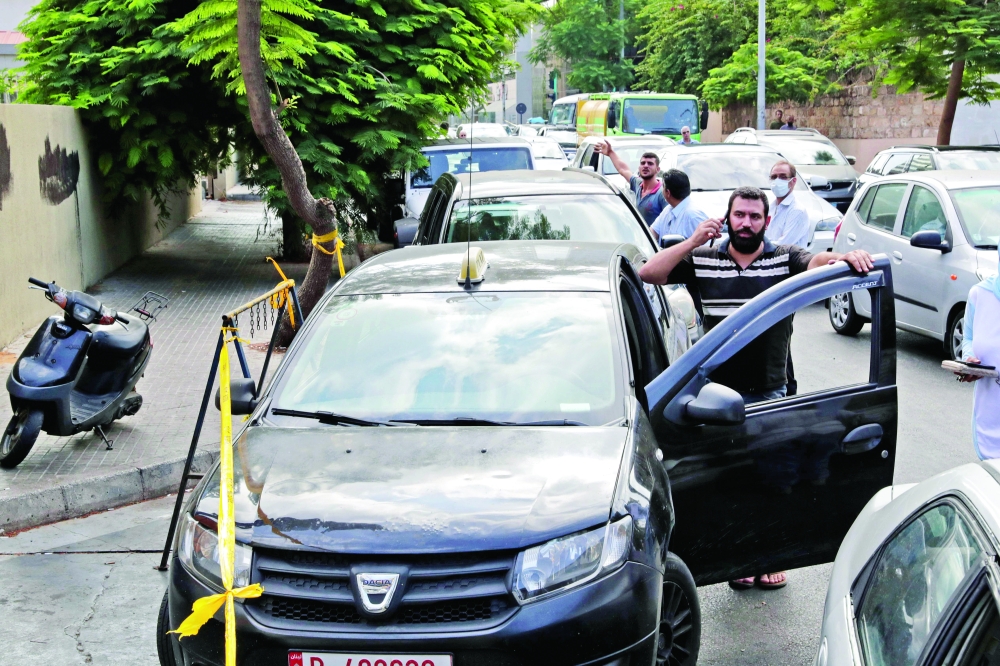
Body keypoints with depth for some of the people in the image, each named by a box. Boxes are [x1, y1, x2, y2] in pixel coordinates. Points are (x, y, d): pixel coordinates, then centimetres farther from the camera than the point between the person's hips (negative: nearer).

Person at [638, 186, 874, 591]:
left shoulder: (785, 259, 0)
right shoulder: (702, 261, 1)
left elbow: (818, 263, -18)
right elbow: (648, 274, -5)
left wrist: (847, 257, -41)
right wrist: (693, 242, -14)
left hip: (771, 393, 0)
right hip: (719, 392, 0)